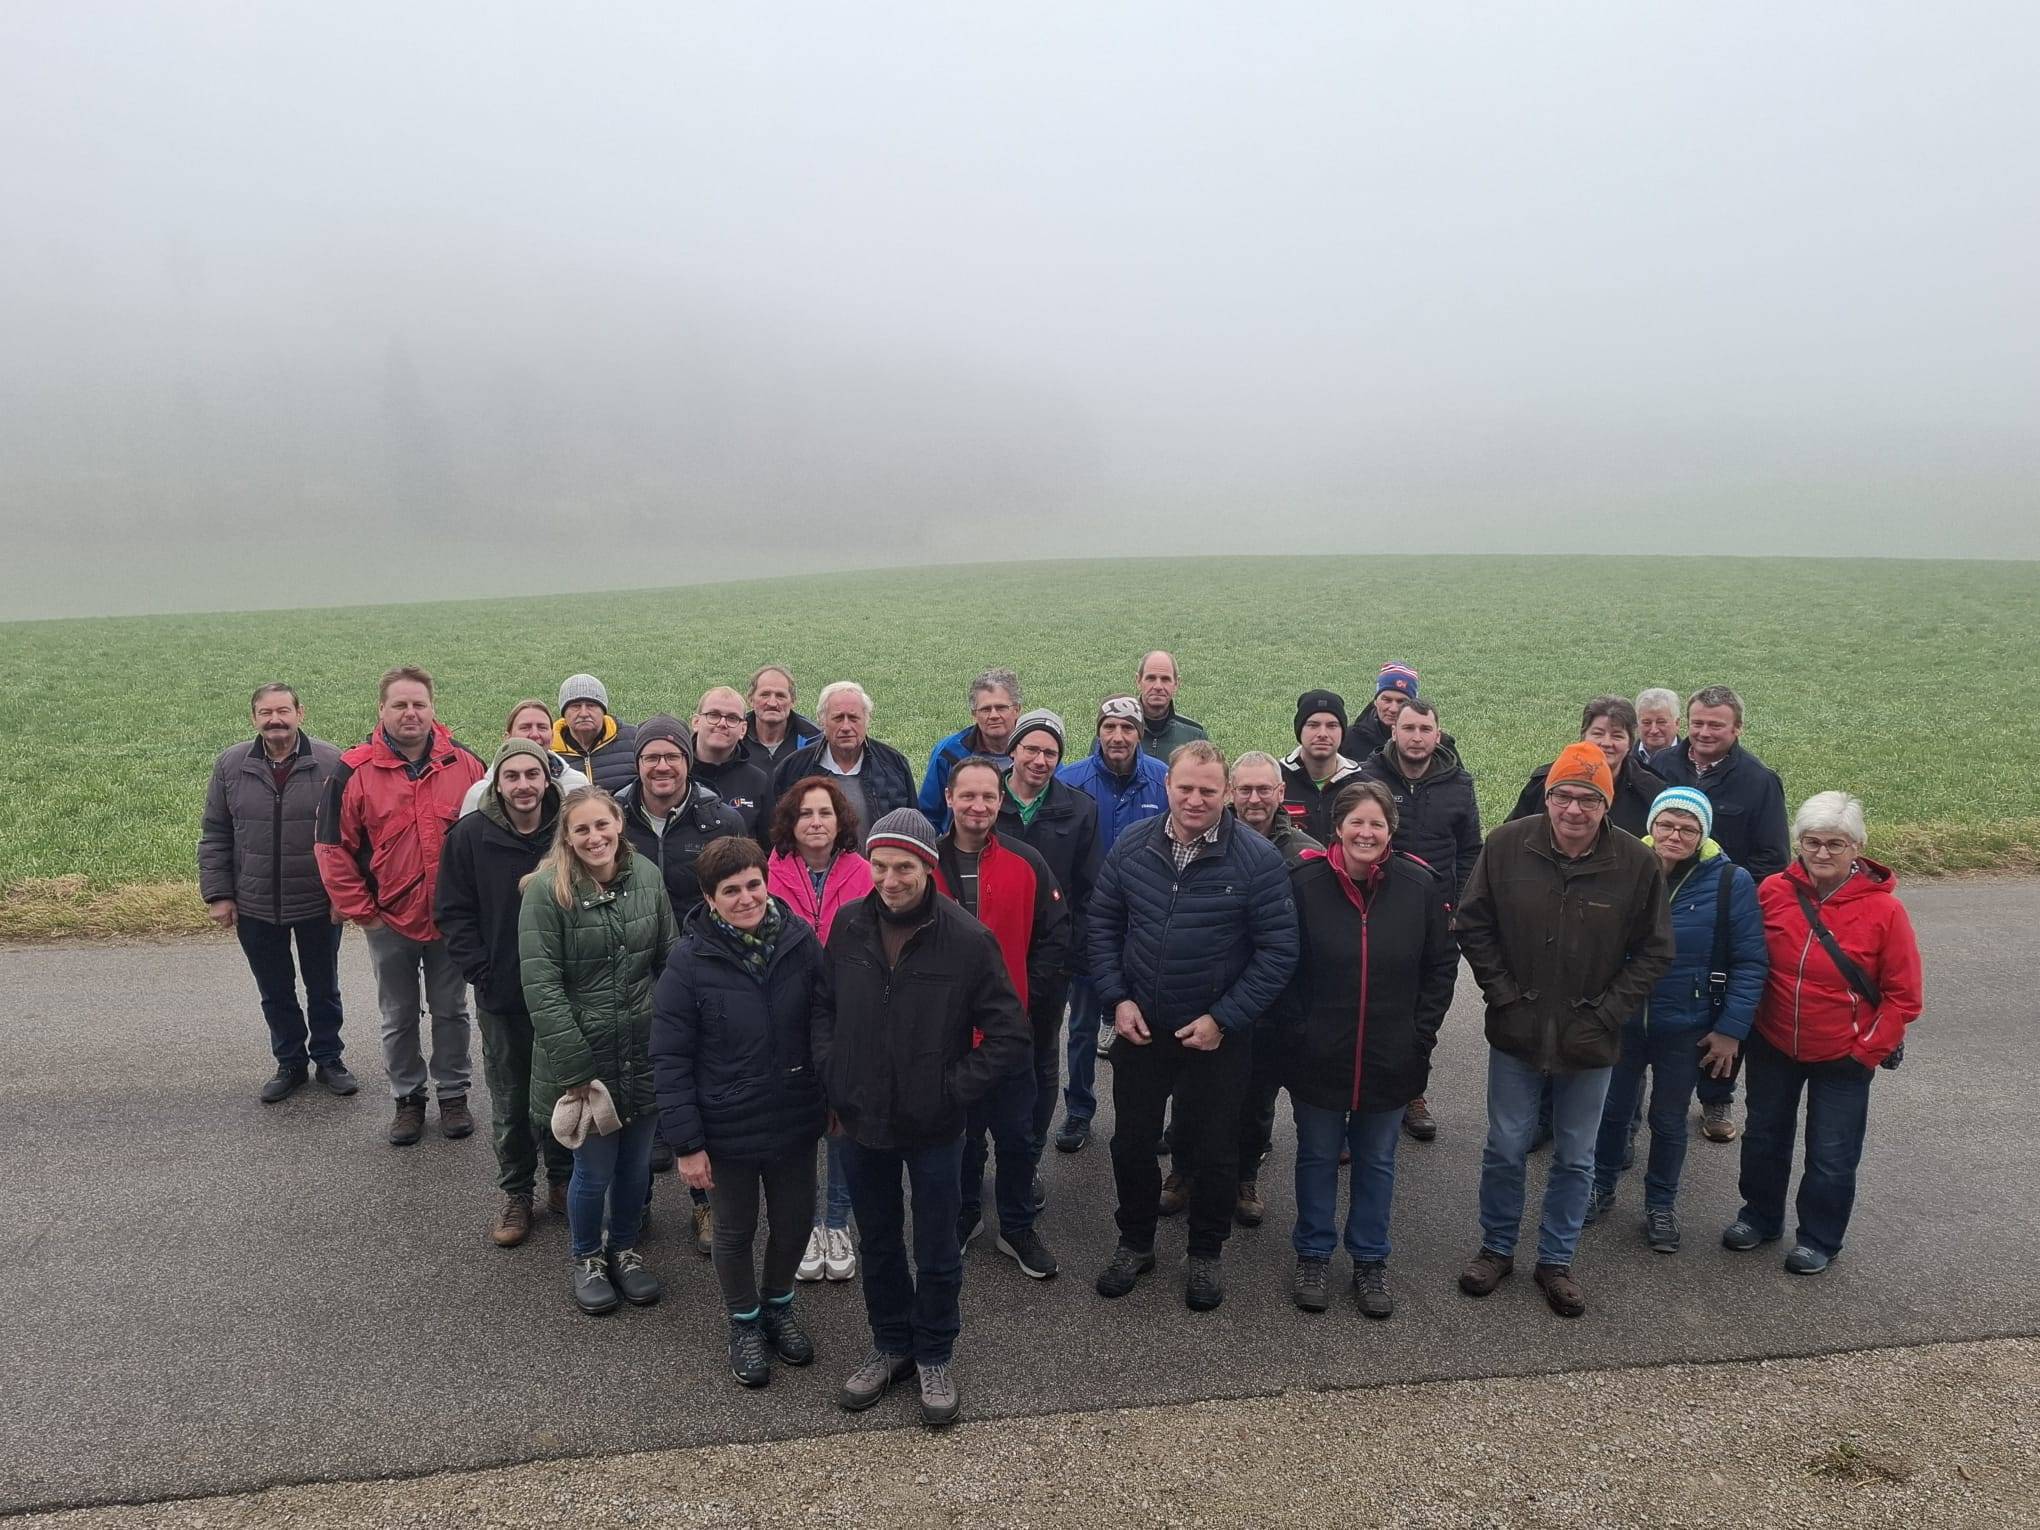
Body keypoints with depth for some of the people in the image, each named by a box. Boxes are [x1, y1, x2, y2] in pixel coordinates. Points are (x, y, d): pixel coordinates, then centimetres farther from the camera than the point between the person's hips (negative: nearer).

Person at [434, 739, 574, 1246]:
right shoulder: (471, 836, -7)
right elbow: (452, 912, -2)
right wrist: (481, 971, -9)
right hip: (502, 995, 0)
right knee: (509, 1102, 11)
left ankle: (563, 1181, 33)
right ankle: (516, 1194, 28)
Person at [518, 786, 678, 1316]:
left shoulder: (646, 876, -2)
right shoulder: (546, 890, -14)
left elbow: (670, 963, 5)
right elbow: (542, 987, -15)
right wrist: (576, 1068, -16)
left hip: (644, 1052, 4)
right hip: (583, 1053, -4)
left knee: (636, 1164, 15)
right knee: (595, 1169, 7)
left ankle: (625, 1248, 41)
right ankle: (586, 1258, 35)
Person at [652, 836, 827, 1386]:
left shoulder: (800, 941, -9)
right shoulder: (690, 961, -17)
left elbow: (826, 1024, 3)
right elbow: (669, 1060, -13)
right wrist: (687, 1143, -13)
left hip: (794, 1123, 3)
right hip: (728, 1130, -2)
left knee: (794, 1222, 19)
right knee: (736, 1233, 17)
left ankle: (778, 1303, 47)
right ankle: (745, 1322, 43)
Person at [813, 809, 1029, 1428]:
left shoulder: (968, 940, -18)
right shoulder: (848, 926, -8)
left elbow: (1010, 1036, -12)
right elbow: (823, 1006, 8)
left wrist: (952, 1089, -15)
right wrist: (832, 1072, -2)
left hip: (933, 1128, -3)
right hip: (861, 1121, 3)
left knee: (937, 1251, 14)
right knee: (878, 1243, 21)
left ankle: (934, 1356, 37)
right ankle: (891, 1345, 42)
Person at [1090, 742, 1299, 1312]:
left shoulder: (1257, 859, -15)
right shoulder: (1132, 847, -5)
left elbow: (1278, 949, -13)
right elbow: (1103, 923, 4)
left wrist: (1223, 1019, -16)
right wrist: (1116, 998, -6)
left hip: (1218, 1036, -3)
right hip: (1139, 1027, 3)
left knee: (1213, 1149, 13)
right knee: (1132, 1141, 15)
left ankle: (1205, 1255, 35)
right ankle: (1135, 1243, 38)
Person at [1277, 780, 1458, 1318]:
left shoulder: (1421, 887, -7)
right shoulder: (1305, 883, -11)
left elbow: (1441, 966, 2)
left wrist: (1420, 1035, -2)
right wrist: (1294, 1033, -7)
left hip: (1390, 1061, 1)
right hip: (1317, 1057, -1)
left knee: (1376, 1162, 16)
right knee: (1317, 1156, 15)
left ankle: (1370, 1262, 33)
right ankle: (1312, 1256, 32)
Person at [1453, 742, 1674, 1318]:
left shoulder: (1637, 863, -11)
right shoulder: (1506, 846, -11)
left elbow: (1654, 951, -2)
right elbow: (1472, 925, -2)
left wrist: (1606, 1014, -9)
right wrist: (1503, 995, -8)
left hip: (1589, 1040, 0)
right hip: (1517, 1032, 0)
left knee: (1575, 1158, 15)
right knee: (1505, 1150, 12)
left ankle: (1556, 1260, 34)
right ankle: (1496, 1248, 33)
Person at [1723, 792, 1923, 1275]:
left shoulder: (1884, 909, -16)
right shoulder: (1773, 891, -11)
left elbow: (1902, 995, -9)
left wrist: (1868, 1051, -11)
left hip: (1842, 1056, -3)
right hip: (1772, 1046, 3)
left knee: (1831, 1155, 11)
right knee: (1764, 1135, 19)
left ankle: (1820, 1238, 33)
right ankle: (1761, 1216, 41)